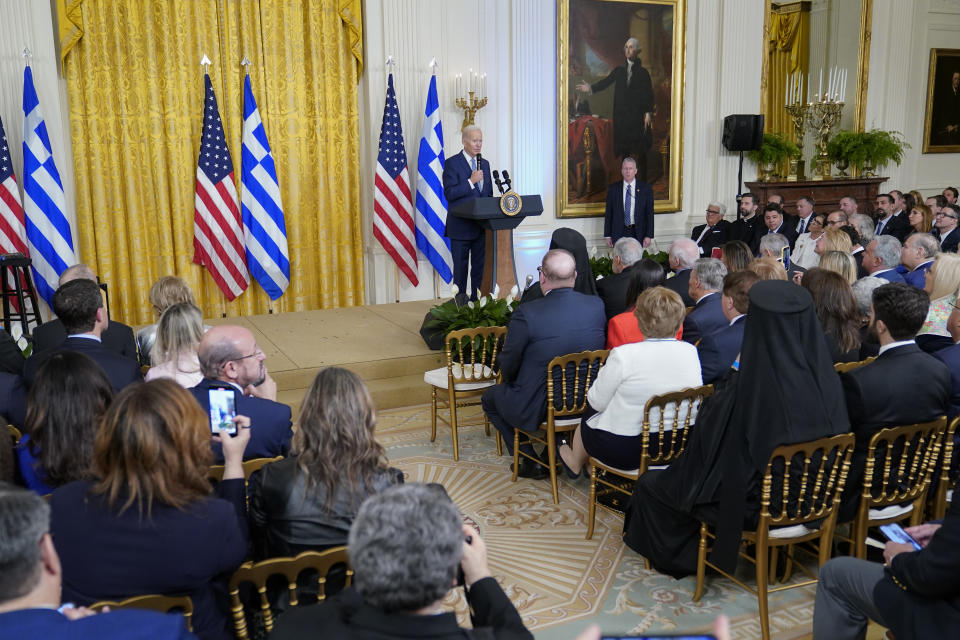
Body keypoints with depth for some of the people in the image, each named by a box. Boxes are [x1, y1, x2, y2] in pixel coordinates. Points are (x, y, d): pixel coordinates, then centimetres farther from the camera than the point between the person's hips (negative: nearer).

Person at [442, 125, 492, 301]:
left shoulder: (485, 164, 14)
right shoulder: (452, 163, -5)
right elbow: (449, 193, -14)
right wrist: (471, 181, -19)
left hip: (482, 225, 5)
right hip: (461, 226, -5)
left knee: (480, 267, 8)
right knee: (460, 267, 2)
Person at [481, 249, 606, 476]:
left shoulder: (526, 313, -22)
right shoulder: (597, 306, -8)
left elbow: (508, 367, -11)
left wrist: (508, 380, 11)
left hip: (538, 409, -6)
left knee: (490, 397, 24)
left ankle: (530, 462, 18)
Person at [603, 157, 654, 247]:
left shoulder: (645, 188, 1)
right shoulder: (613, 189, 3)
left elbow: (650, 213, 1)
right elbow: (608, 213, 5)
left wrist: (649, 236, -5)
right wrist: (607, 235, 2)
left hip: (638, 233, -1)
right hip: (619, 233, 1)